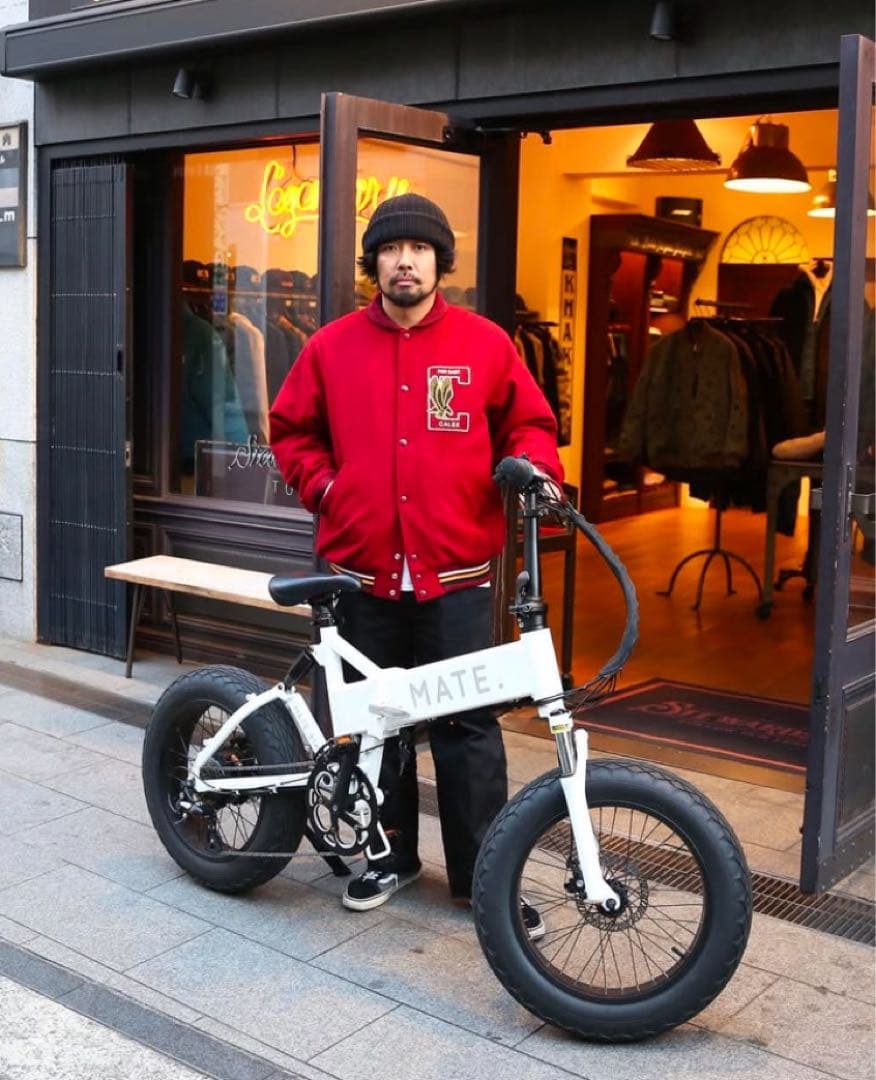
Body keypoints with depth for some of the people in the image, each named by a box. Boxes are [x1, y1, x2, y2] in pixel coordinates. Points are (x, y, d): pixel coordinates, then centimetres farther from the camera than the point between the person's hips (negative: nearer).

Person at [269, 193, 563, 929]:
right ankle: (391, 853, 30)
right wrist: (323, 487, 2)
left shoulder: (484, 343, 1)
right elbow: (292, 429, 16)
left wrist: (534, 469, -11)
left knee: (468, 725, 2)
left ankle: (482, 876, 14)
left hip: (456, 573, -2)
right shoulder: (333, 347, 5)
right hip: (364, 571, 2)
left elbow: (529, 423, 9)